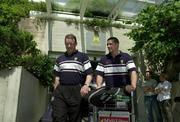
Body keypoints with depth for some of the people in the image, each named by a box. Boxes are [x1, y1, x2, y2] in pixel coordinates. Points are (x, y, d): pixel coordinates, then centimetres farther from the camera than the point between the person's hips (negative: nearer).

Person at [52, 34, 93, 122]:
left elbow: (89, 74, -1)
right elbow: (57, 77, 19)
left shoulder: (83, 57, 4)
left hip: (76, 91, -3)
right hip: (60, 91, 3)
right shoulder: (59, 59, 17)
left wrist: (86, 85, -19)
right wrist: (55, 91, 11)